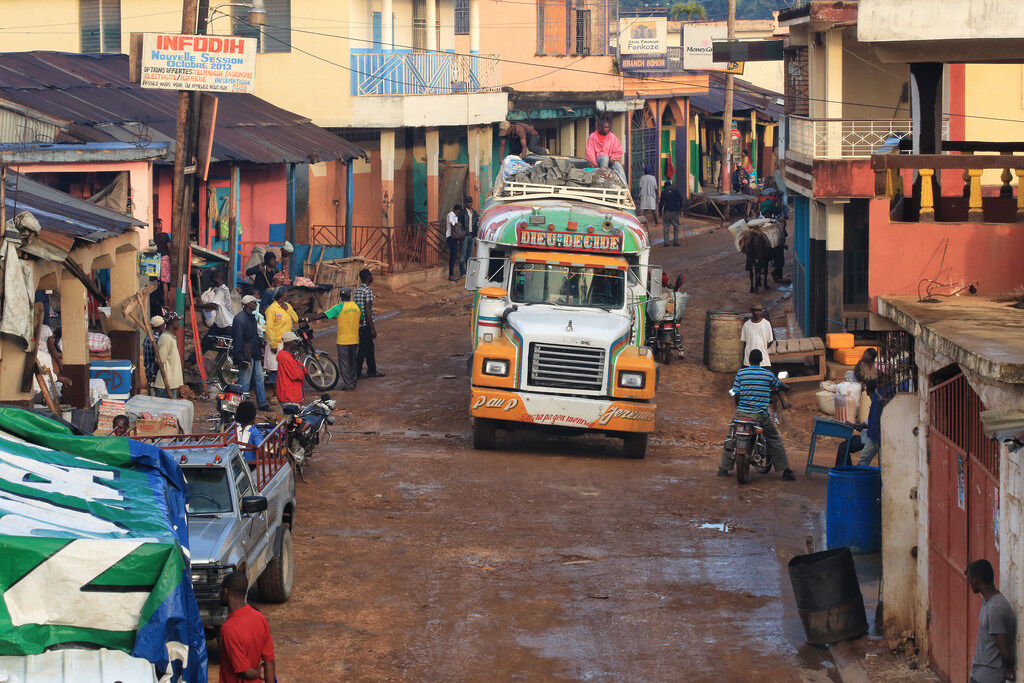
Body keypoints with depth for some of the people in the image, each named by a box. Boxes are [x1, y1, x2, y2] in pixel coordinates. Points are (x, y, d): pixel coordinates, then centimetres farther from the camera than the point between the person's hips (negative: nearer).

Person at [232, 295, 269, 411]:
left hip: (255, 355, 10)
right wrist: (241, 359, -24)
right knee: (244, 381, -3)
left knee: (259, 378, 13)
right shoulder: (240, 319, -19)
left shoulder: (252, 317, 13)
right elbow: (238, 340, -22)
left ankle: (262, 404, 20)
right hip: (246, 356, -10)